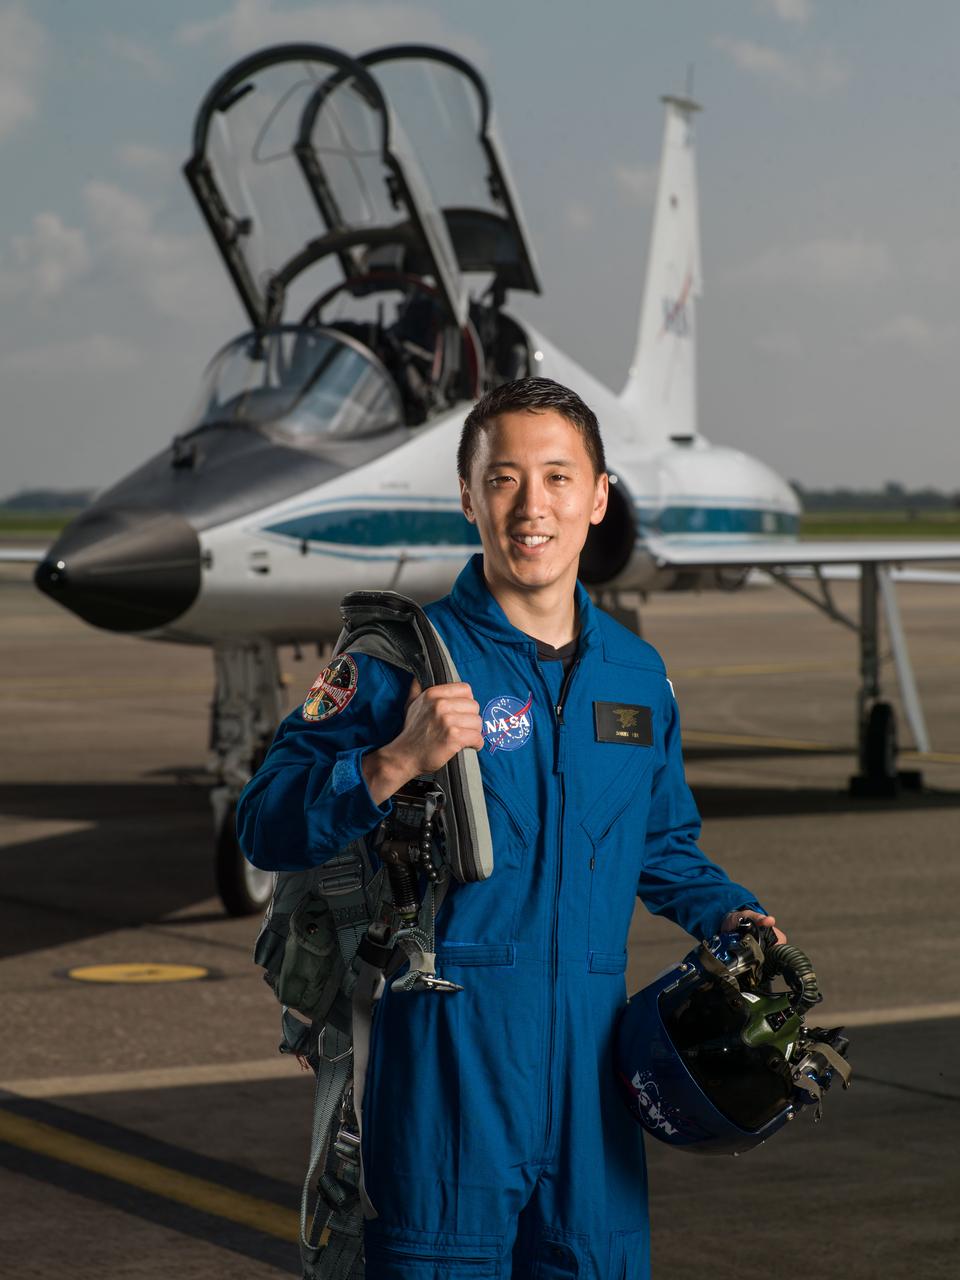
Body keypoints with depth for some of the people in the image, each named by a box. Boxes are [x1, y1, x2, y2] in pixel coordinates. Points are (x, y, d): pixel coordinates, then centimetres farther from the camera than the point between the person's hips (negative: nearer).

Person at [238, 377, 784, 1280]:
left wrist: (729, 915, 8)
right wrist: (396, 762, -23)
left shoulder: (637, 673, 12)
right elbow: (265, 828, -10)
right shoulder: (407, 655, -5)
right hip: (447, 1055, -5)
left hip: (589, 1062, 5)